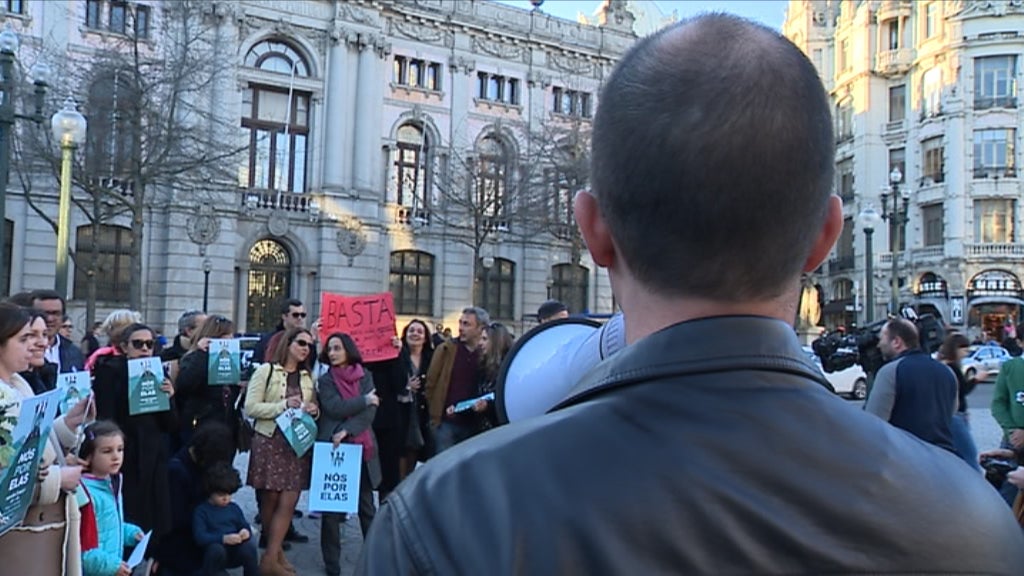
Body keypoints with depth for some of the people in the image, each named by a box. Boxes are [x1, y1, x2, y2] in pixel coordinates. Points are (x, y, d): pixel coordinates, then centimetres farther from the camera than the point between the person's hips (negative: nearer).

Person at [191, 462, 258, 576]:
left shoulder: (234, 508, 10)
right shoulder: (201, 511, -4)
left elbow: (245, 526, 11)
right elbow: (200, 536, -15)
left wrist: (246, 531, -15)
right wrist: (223, 538, -29)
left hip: (235, 553, 3)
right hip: (215, 554, -3)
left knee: (249, 546, -27)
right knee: (216, 549, -35)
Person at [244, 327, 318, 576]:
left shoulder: (308, 377, 14)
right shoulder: (266, 371, -1)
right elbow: (250, 407, -8)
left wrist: (314, 410, -1)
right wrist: (283, 405, -17)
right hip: (269, 441, -3)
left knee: (288, 503, -4)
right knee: (270, 500, 6)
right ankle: (276, 551, 21)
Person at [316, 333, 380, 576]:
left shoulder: (365, 376, 7)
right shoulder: (325, 380, 5)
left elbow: (371, 411, -4)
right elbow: (334, 408, -11)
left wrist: (347, 430, -15)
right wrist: (364, 400, -7)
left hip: (361, 449, 1)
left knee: (367, 506, 7)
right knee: (331, 508, 3)